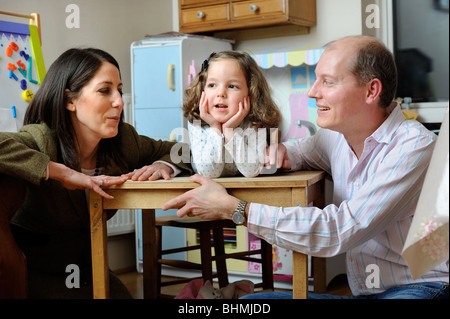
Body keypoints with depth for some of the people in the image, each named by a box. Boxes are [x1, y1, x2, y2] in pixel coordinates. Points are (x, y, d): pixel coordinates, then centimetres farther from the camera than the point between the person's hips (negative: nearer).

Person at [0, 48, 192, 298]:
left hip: (91, 270, 6)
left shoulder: (124, 140, -4)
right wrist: (65, 174, -38)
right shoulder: (41, 140, -23)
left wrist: (164, 165, -15)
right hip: (35, 275, -5)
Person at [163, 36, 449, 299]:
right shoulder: (337, 135, 5)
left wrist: (232, 208, -24)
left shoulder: (414, 147, -19)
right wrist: (280, 153, 2)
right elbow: (301, 150, 29)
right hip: (360, 291, 7)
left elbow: (337, 232, -26)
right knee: (244, 303, -9)